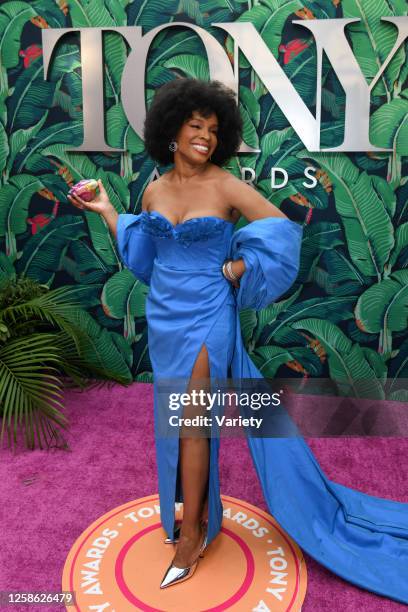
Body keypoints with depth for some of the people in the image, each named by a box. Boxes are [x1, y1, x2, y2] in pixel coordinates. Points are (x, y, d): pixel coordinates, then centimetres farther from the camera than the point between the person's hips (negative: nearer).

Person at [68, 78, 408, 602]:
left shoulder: (225, 186, -8)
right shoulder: (153, 191, 6)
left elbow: (283, 230, -11)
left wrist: (236, 269, -14)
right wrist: (105, 210, 14)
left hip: (206, 317, -5)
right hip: (163, 315, 5)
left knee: (191, 422, -3)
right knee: (173, 421, 14)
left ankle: (192, 535, 14)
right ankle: (195, 509, 34)